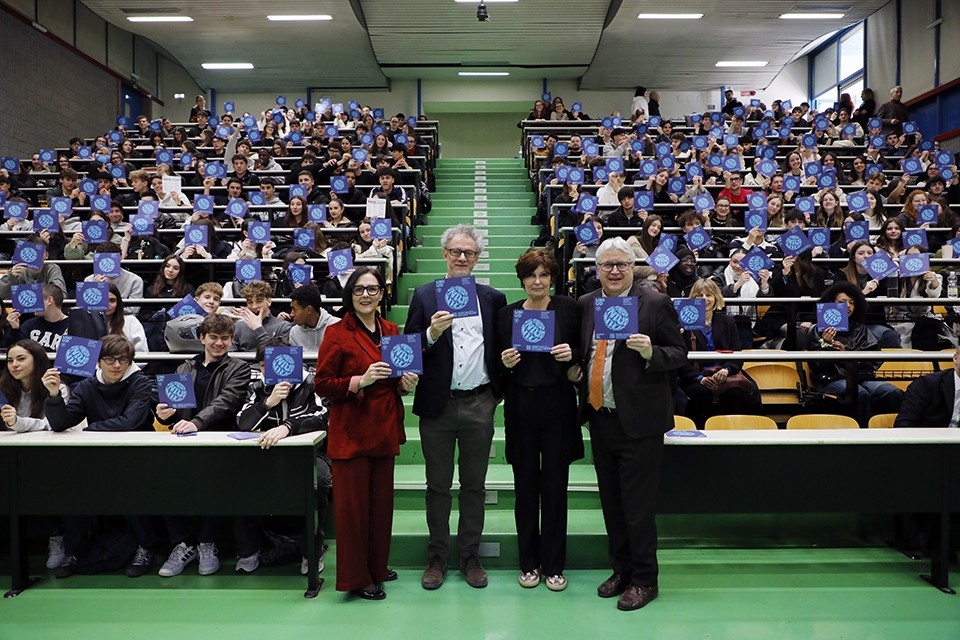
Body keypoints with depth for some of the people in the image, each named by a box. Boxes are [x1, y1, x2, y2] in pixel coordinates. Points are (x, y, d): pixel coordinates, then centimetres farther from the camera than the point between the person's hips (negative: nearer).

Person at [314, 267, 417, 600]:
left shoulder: (391, 331, 11)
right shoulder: (337, 333, -7)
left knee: (381, 502, 12)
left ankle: (377, 567, 29)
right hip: (351, 432, -5)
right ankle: (355, 577, 15)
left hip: (384, 430, 6)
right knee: (353, 504, 1)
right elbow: (321, 385, -9)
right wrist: (361, 381, -22)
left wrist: (405, 384, 0)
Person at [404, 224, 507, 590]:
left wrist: (498, 391, -1)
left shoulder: (493, 298, 7)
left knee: (474, 485, 12)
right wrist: (431, 334, -19)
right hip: (437, 405, -1)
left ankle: (470, 556, 26)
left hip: (479, 405, 1)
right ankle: (437, 557, 25)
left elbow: (502, 347, 9)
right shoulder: (424, 295, 3)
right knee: (438, 485, 11)